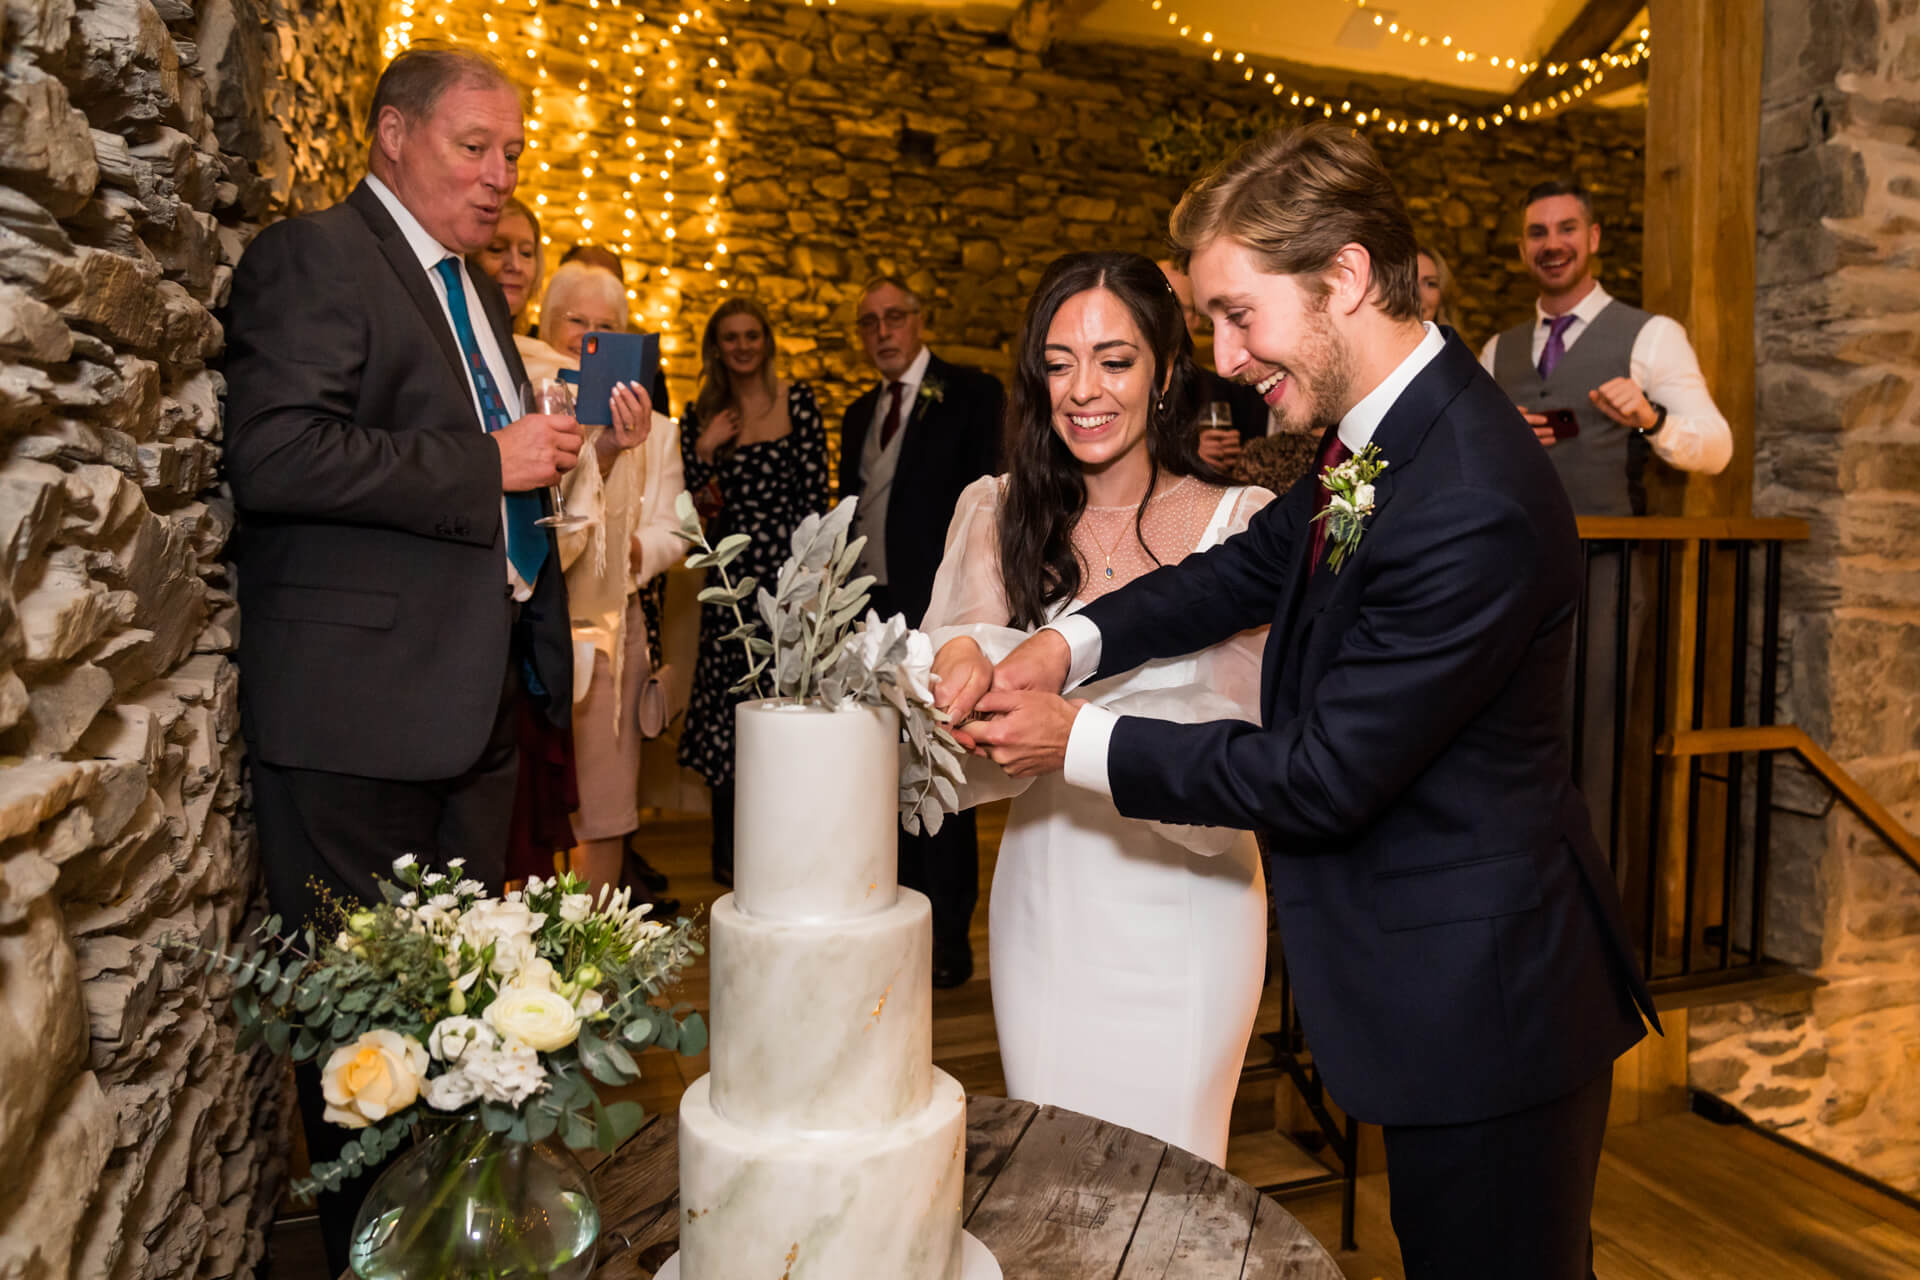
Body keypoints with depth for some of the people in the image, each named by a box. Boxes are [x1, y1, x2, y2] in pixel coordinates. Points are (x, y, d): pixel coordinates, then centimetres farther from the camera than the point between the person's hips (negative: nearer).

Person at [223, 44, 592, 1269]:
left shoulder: (477, 290, 20)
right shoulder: (312, 257, -6)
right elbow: (275, 455, -21)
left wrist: (544, 454, 9)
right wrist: (487, 464, -19)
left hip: (481, 692, 8)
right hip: (361, 699, -8)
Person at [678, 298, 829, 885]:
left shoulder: (797, 400, 3)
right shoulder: (702, 414, 10)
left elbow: (816, 490, -1)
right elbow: (690, 506, 8)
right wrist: (703, 451, -7)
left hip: (787, 566, -2)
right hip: (730, 574, 2)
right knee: (727, 702, 4)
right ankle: (730, 852, 17)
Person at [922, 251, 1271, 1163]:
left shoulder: (1240, 522, -9)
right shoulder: (995, 513, 0)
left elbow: (1242, 732, -15)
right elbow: (947, 671, -4)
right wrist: (969, 660, -28)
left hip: (1182, 906, -2)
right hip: (1042, 893, 3)